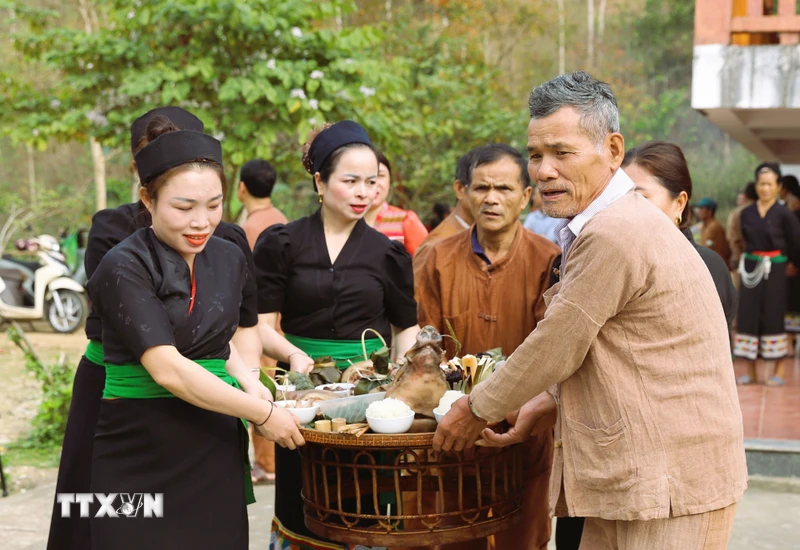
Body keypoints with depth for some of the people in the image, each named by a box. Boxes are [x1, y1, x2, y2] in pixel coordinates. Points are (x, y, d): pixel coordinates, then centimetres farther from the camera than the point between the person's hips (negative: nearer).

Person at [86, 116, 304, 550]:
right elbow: (167, 369, -21)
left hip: (217, 446, 5)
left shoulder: (229, 258, 4)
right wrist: (262, 414, -17)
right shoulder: (124, 268, -14)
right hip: (141, 456, -5)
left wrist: (248, 383, -1)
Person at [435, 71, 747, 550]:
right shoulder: (610, 221, 13)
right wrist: (547, 402, 12)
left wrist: (477, 410, -2)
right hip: (630, 473, 10)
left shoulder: (615, 233, -21)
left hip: (670, 488, -10)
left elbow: (556, 346, -16)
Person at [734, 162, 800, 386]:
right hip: (750, 269, 3)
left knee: (773, 316, -1)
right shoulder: (747, 213, 4)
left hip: (774, 270, -3)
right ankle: (750, 371, 9)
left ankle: (776, 370, 6)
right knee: (748, 315, 2)